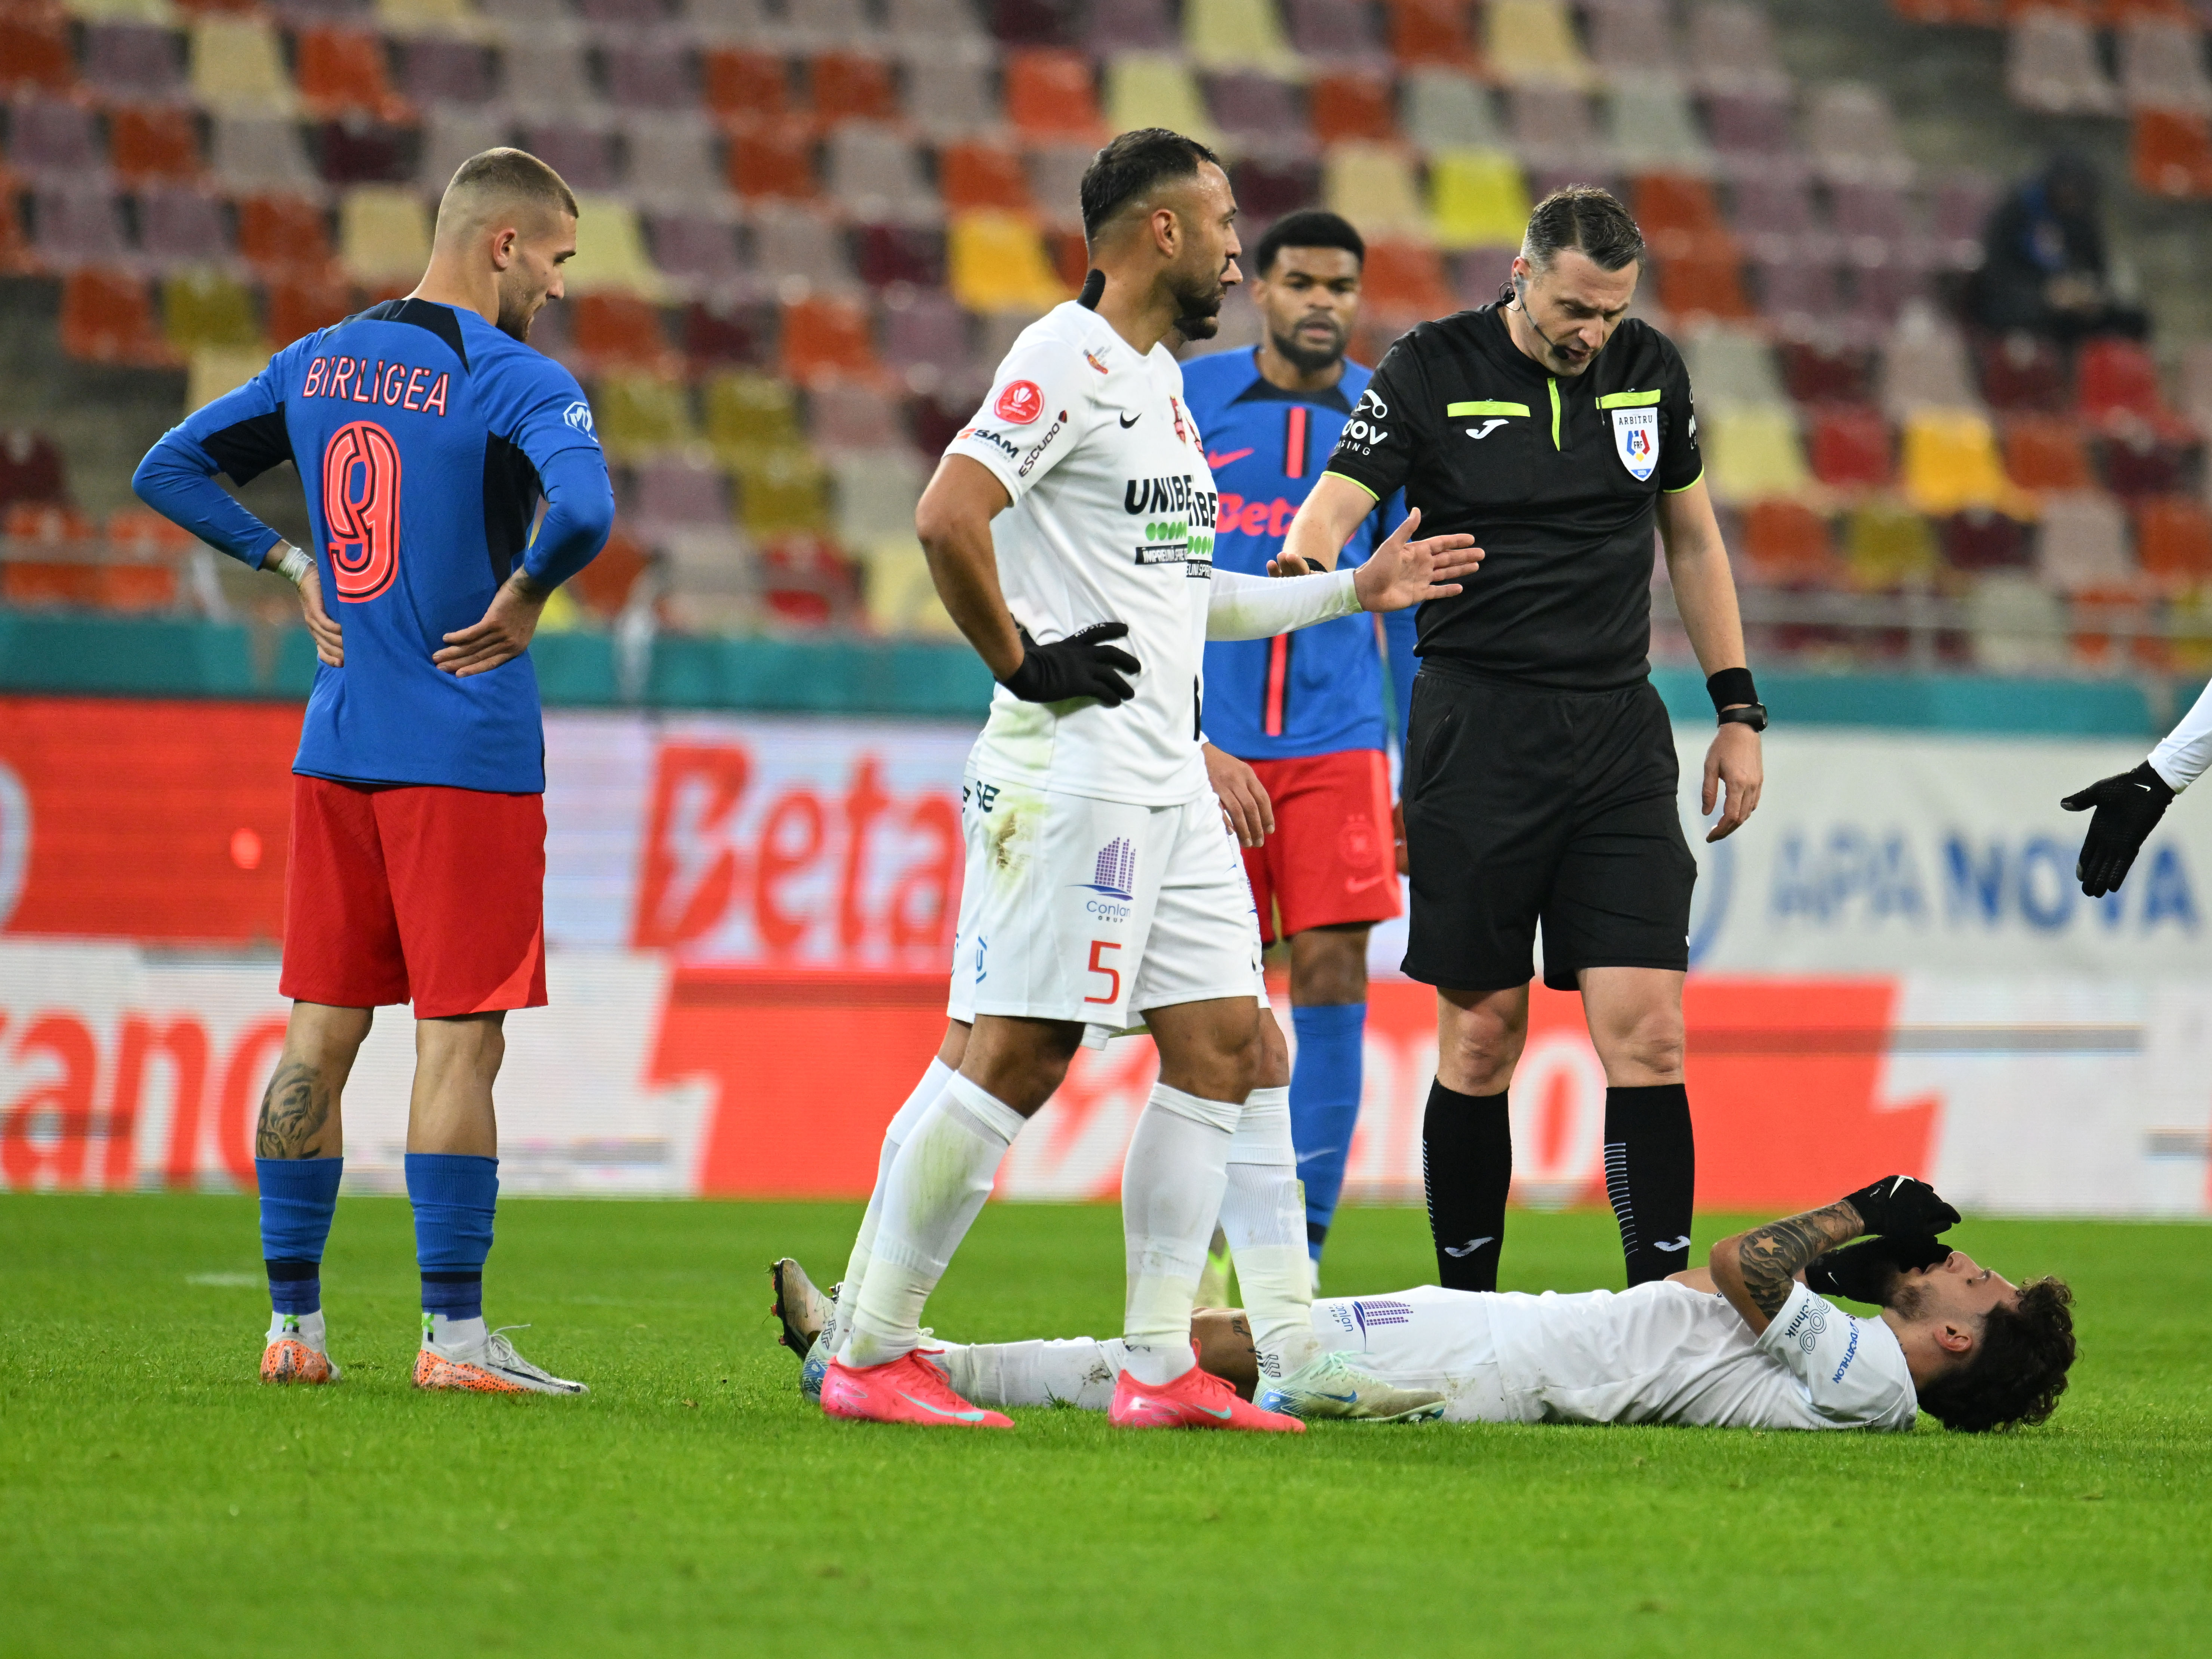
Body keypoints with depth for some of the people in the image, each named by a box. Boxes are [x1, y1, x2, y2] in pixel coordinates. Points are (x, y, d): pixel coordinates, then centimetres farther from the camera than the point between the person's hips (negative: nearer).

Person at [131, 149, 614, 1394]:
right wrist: (523, 599, -11)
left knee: (321, 1035, 10)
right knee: (459, 1041, -4)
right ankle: (453, 1334, -5)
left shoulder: (319, 363, 10)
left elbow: (170, 471, 16)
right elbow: (582, 512, -29)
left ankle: (293, 1324, 12)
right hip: (465, 757, -6)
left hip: (336, 748, 6)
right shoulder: (520, 383, -11)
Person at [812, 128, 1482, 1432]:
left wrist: (1352, 592, 29)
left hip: (1169, 783, 10)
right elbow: (947, 518, -24)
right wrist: (1023, 662, -16)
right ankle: (868, 1354, -5)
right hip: (1072, 775, -10)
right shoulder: (1068, 360, -11)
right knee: (1017, 1057, -9)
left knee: (1226, 1050, 7)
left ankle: (1161, 1368, 9)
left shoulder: (1159, 378, 20)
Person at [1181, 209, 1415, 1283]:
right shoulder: (1185, 401, 2)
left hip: (1337, 741, 1)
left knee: (1333, 972, -7)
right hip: (1207, 742, -1)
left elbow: (1411, 602, 13)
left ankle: (1298, 1261, -4)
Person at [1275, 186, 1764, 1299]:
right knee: (1481, 1036, 1)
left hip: (1619, 735, 3)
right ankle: (1465, 1315, 12)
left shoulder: (1650, 371, 8)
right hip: (1477, 733, -3)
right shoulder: (1432, 371, -3)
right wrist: (1303, 566, -36)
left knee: (1644, 1031, -8)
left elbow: (1692, 542, 19)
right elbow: (1336, 505, -12)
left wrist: (1737, 710, 15)